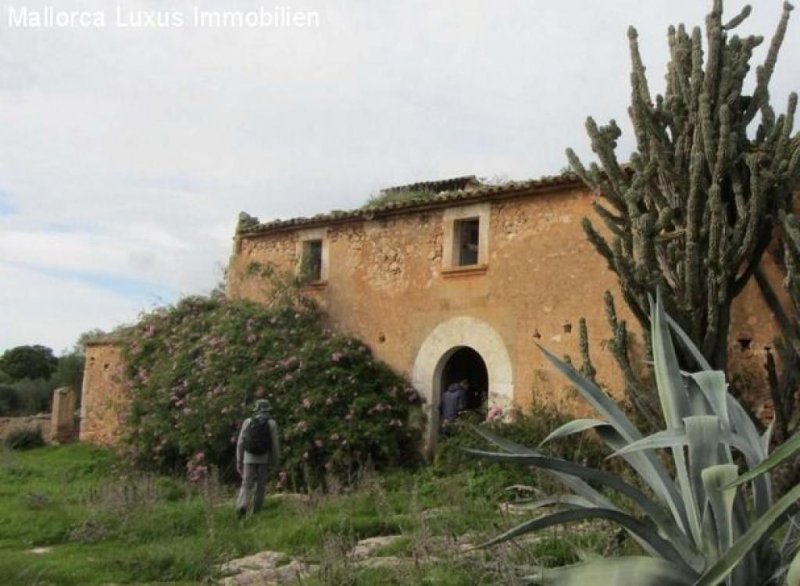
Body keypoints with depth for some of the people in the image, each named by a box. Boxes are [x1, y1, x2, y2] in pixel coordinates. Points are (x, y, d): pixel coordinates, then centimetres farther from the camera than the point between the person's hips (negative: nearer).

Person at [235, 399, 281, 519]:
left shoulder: (247, 422, 1)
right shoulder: (271, 423, -3)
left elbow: (240, 443, 0)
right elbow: (275, 444, -6)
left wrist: (239, 461, 6)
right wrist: (276, 462, 4)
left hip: (249, 458, 1)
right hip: (264, 458, 0)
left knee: (247, 485, 2)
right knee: (261, 486, 11)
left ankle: (242, 507, -22)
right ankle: (256, 512, 11)